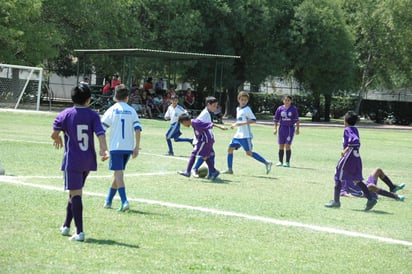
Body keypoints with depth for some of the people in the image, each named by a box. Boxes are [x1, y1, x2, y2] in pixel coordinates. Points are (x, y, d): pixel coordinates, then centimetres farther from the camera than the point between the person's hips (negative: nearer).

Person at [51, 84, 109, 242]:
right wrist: (104, 150, -15)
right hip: (88, 160, 3)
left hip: (72, 161, -3)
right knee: (76, 192, 19)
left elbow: (54, 134, -4)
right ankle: (66, 226, 29)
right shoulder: (93, 115, 0)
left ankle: (79, 232, -16)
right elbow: (100, 134, -12)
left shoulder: (65, 114, -3)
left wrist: (58, 139, 16)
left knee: (75, 194, -6)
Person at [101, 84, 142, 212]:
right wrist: (137, 147, -1)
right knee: (118, 173, 16)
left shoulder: (112, 110, -1)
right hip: (128, 147, 3)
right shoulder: (132, 111, 6)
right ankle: (108, 200, 26)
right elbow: (138, 129, -4)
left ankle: (124, 201, -23)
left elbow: (101, 128, -5)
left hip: (116, 146, -3)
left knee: (118, 173, -7)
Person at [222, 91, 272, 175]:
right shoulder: (238, 109, 16)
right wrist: (235, 125, 21)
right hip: (238, 134, 8)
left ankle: (266, 163, -9)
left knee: (249, 153, -13)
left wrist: (242, 123, -24)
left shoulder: (247, 109, -10)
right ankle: (229, 169, 12)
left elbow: (254, 120, -19)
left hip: (246, 135, -8)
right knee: (230, 149, 5)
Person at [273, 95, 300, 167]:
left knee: (287, 146, -8)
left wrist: (297, 128, -6)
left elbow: (297, 119, -1)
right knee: (281, 146, 5)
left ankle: (287, 162, -1)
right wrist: (275, 128, 2)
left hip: (290, 128, -3)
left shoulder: (294, 109, -2)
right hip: (282, 128, 3)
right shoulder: (280, 109, 4)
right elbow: (276, 119, 8)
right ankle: (280, 161, 15)